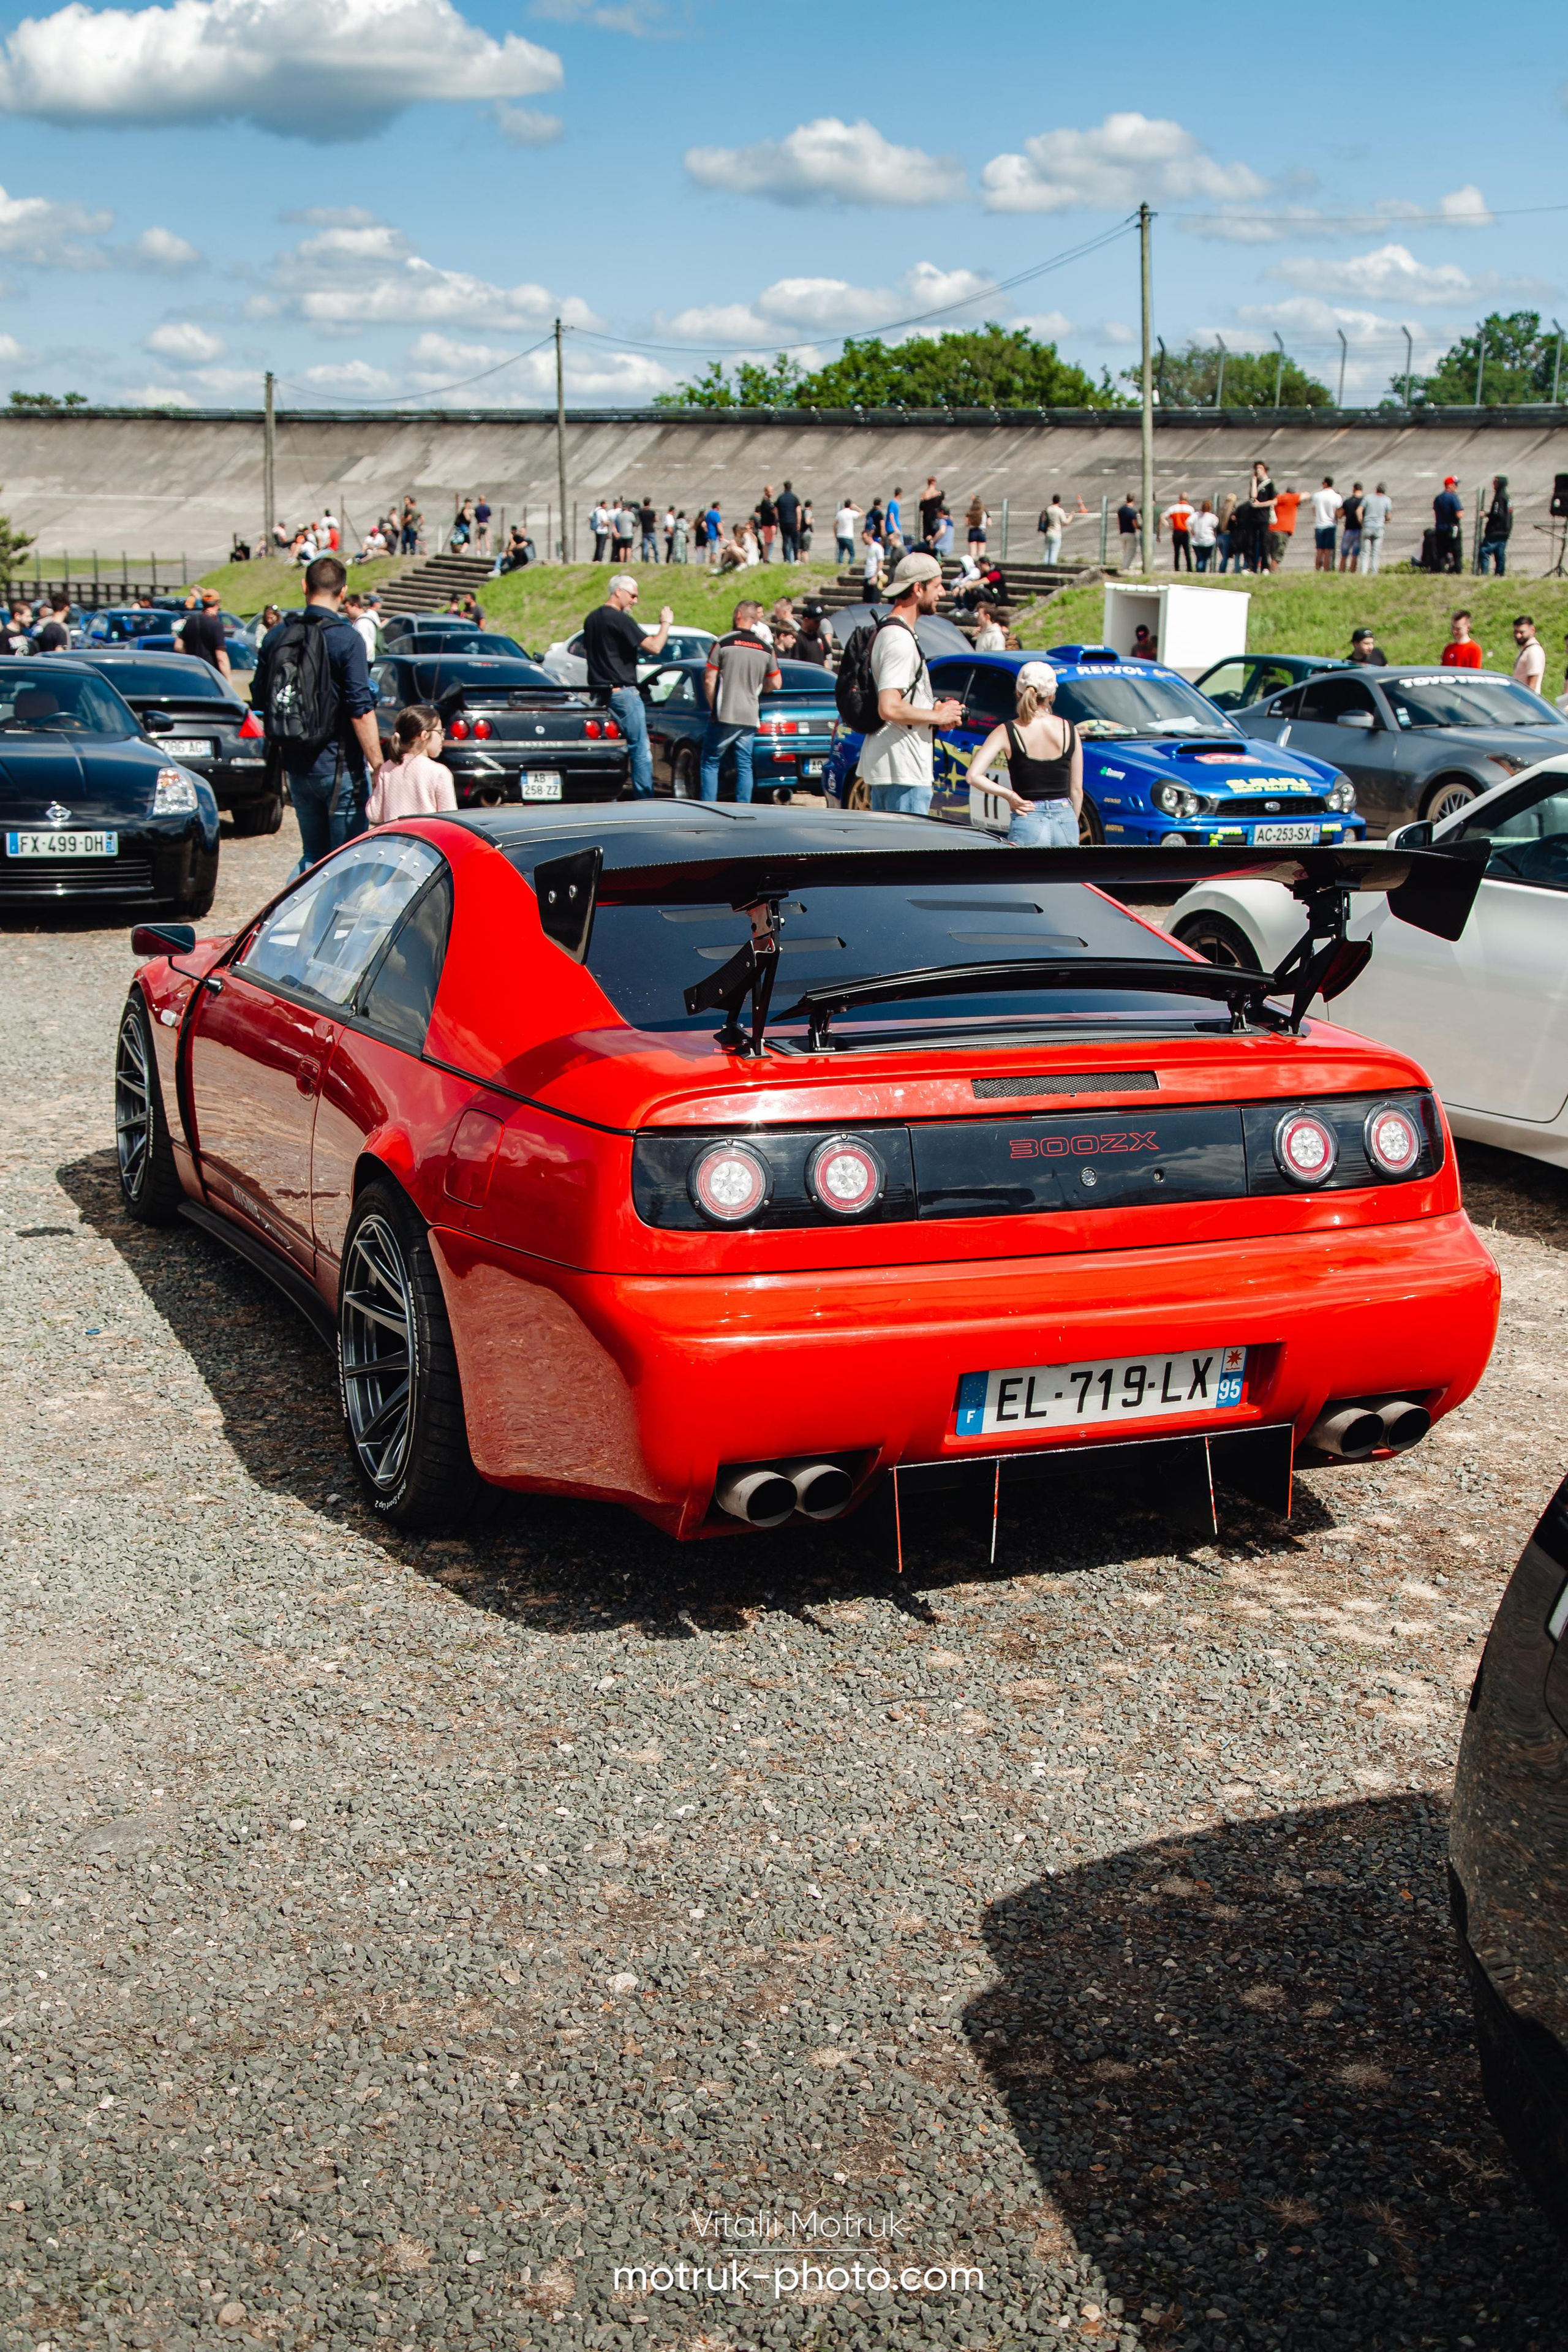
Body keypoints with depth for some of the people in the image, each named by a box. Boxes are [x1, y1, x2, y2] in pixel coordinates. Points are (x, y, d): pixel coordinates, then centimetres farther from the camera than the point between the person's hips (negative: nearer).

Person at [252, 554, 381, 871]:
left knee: (313, 854, 17)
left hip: (295, 764, 6)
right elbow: (361, 711, -18)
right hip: (338, 767, -6)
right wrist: (378, 766, -14)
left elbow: (259, 701, 11)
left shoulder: (276, 636, 4)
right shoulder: (346, 639, -13)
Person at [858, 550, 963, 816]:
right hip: (903, 772, -11)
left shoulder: (885, 631, 16)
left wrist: (934, 711, 11)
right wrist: (937, 717, -13)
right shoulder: (900, 640, -17)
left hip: (881, 764, 11)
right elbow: (890, 709, -26)